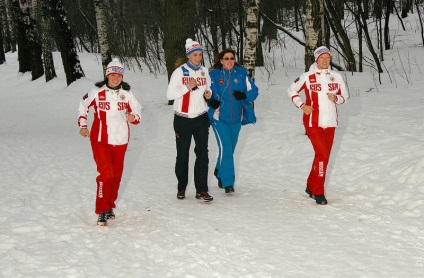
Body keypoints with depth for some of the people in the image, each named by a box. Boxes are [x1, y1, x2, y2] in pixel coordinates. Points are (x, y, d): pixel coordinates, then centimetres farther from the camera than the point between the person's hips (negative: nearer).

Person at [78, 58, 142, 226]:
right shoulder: (97, 92, -4)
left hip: (120, 140, 4)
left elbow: (136, 110, 9)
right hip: (100, 139, -3)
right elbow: (83, 106, 11)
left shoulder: (126, 94, 2)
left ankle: (110, 206, 26)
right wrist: (82, 125, 9)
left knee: (117, 174, 10)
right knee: (106, 174, -14)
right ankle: (102, 211, -8)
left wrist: (133, 117, -13)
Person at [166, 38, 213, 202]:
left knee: (203, 153, -4)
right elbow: (170, 94, -10)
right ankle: (181, 187, 22)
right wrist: (188, 87, -18)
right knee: (182, 154, 6)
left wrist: (208, 93, -2)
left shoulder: (204, 71, 7)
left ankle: (201, 190, 0)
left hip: (201, 118, 3)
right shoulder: (179, 71, -6)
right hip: (182, 119, -3)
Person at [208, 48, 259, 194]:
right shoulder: (214, 75, -3)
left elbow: (253, 90, 5)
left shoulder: (241, 74, 3)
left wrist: (244, 95, -16)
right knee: (225, 149, -13)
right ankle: (228, 182, -7)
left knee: (230, 149, 15)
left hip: (236, 118, 3)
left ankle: (220, 172, 40)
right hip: (219, 118, -3)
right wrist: (211, 101, -16)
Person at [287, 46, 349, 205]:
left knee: (323, 156, 11)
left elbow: (344, 95, 15)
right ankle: (318, 192, -6)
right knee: (322, 154, -15)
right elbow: (292, 90, 8)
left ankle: (311, 186, 29)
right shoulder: (307, 77, -4)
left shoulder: (336, 77, 5)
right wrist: (302, 105, -5)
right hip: (313, 122, -5)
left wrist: (336, 98, -6)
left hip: (330, 123, 5)